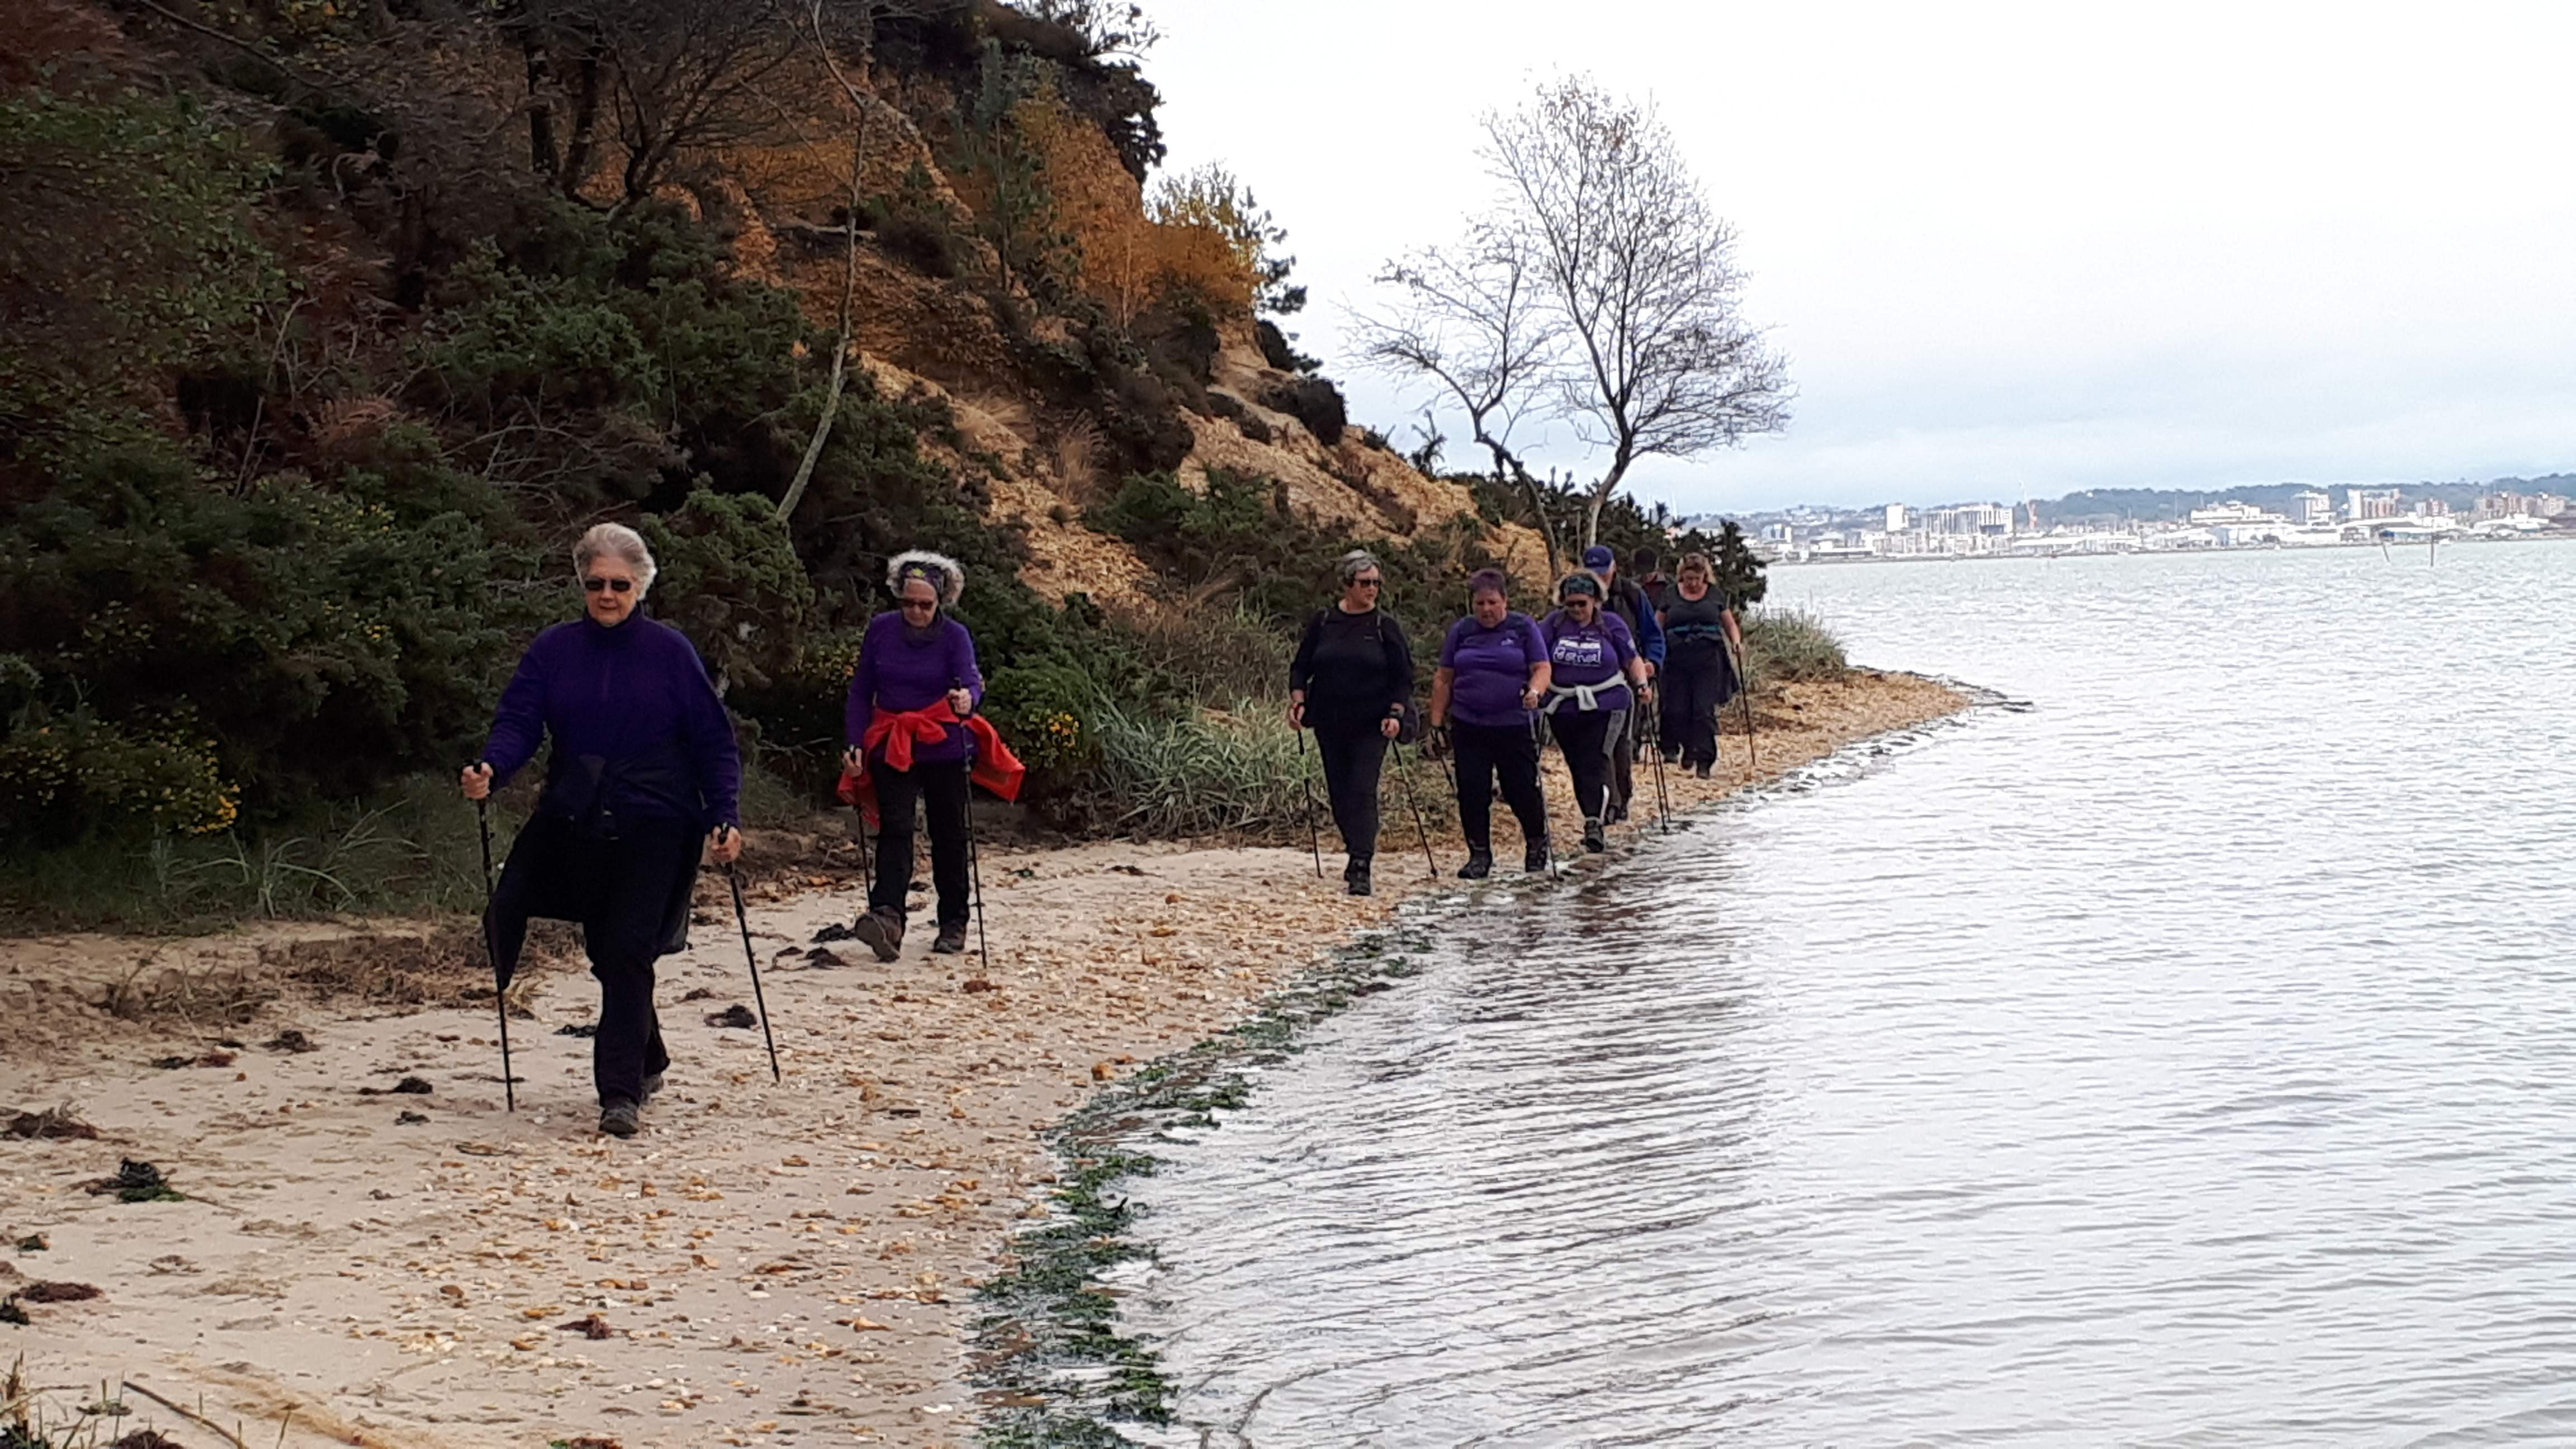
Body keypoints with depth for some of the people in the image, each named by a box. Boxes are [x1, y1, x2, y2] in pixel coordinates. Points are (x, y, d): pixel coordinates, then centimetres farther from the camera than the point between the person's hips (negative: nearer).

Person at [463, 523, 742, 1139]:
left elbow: (712, 739, 0)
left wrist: (723, 817, -8)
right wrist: (491, 769, -24)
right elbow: (519, 722, -3)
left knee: (627, 951, -11)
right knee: (607, 952, 11)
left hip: (653, 824, -3)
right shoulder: (553, 649, 4)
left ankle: (621, 1094, -8)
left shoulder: (670, 650, -1)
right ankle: (646, 1062, 32)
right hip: (576, 823, 3)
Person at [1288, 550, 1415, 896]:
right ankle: (1357, 851, 28)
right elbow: (1301, 665, 10)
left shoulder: (1386, 626, -1)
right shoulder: (1323, 622, 4)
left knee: (1362, 791, -12)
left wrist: (1396, 714, -11)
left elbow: (1404, 676, 1)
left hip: (1371, 724, -3)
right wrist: (1298, 700, -4)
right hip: (1330, 724, 3)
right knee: (1339, 792, 9)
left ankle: (1361, 868, -15)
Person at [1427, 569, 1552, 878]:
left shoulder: (1523, 627, 2)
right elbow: (1443, 679, 12)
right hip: (1469, 727, 2)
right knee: (1472, 792, -1)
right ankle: (1479, 855, 11)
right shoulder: (1462, 631, 9)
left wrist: (1535, 691, -24)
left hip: (1515, 724, -2)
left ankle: (1537, 843, 27)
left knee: (1522, 789, 2)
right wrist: (1437, 722, 8)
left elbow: (1541, 669, -3)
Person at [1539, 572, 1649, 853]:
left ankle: (1593, 824, -22)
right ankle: (1593, 823, 18)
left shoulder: (1611, 624, 3)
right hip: (1563, 708, 3)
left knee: (1595, 762, -16)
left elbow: (1632, 659, 10)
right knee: (1577, 766, 7)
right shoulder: (1554, 624, 5)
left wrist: (1642, 684, -6)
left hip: (1605, 706, -3)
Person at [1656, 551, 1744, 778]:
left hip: (1708, 659, -1)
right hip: (1677, 660, 1)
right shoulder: (1671, 596, 9)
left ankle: (1704, 761, -5)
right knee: (1676, 709, -1)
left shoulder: (1715, 596, 10)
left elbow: (1730, 625, 17)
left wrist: (1736, 641, -3)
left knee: (1705, 711, -7)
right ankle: (1673, 748, 24)